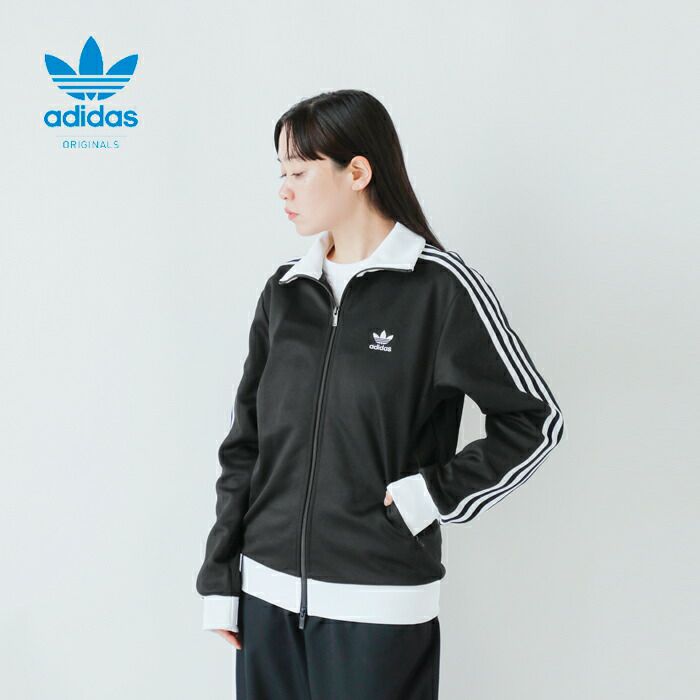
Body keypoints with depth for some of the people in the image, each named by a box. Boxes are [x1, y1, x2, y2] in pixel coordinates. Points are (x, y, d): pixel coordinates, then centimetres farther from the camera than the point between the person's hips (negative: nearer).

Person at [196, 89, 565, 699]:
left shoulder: (440, 285, -8)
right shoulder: (285, 291, 6)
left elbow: (535, 419, -4)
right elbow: (245, 443, 8)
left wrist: (435, 495, -11)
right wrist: (220, 580, 7)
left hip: (379, 603, -4)